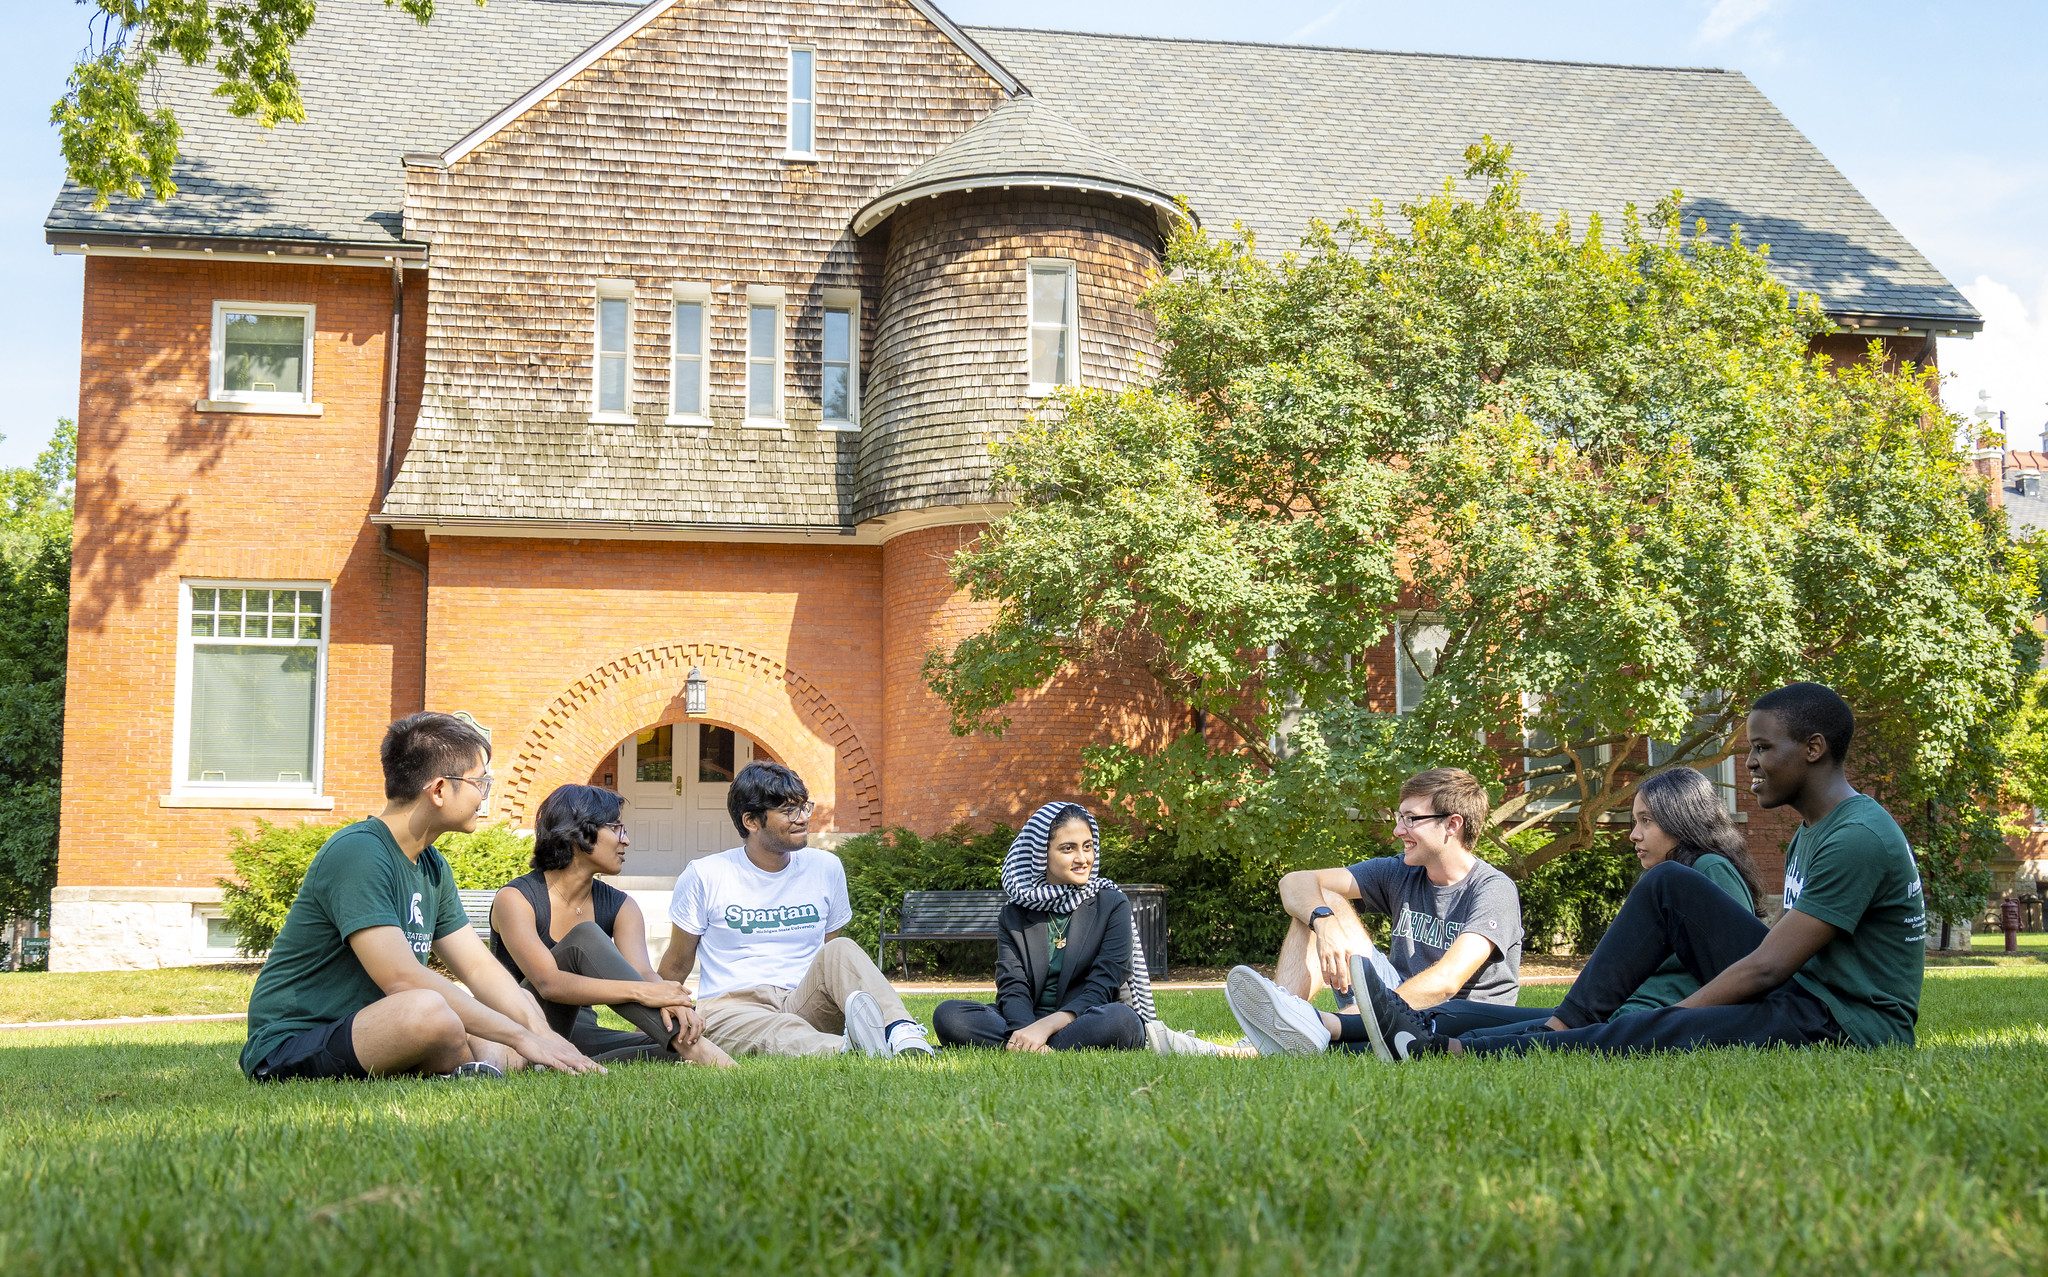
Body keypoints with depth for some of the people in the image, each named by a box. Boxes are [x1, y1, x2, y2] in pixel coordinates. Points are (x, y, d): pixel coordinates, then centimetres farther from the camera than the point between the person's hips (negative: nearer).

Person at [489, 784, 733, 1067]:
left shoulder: (620, 906, 6)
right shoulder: (516, 898, -11)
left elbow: (643, 972, -13)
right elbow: (548, 983, -26)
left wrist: (669, 1002, -39)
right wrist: (640, 992, -37)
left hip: (578, 1033, 5)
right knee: (584, 938, -29)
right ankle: (688, 1044, -39)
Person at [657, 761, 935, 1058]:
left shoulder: (826, 868, 11)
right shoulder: (704, 877, 2)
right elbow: (677, 965, 13)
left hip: (804, 1004, 3)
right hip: (730, 1009, -3)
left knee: (841, 949, -27)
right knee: (780, 1033, -40)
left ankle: (902, 1033, -52)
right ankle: (848, 1050, -71)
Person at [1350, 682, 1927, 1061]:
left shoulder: (1858, 838, -17)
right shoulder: (1811, 833, 16)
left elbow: (1766, 967, -21)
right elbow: (1776, 956, 16)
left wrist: (1671, 1019, -15)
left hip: (1848, 1026, -10)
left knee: (1648, 1037, -27)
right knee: (1669, 885, 2)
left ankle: (1440, 1051, -28)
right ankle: (1564, 1026, -8)